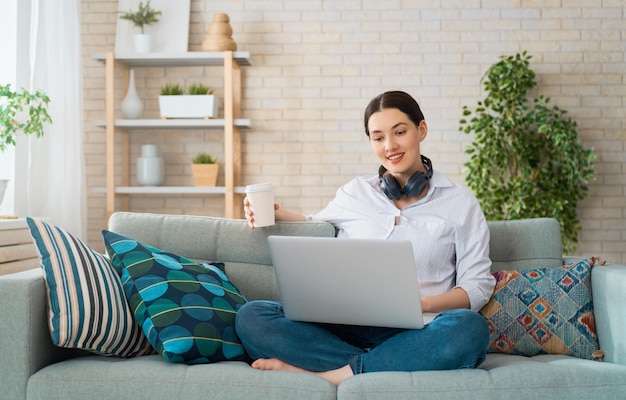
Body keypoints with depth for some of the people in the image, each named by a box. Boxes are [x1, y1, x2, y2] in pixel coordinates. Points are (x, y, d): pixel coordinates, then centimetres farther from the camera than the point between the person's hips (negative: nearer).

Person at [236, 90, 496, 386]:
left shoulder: (459, 201, 9)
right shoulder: (354, 193, 16)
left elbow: (477, 287, 4)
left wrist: (420, 304, -14)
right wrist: (276, 215, 11)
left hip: (413, 332, -1)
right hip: (347, 326, 2)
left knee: (470, 328, -37)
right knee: (251, 317, -21)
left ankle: (329, 374, -26)